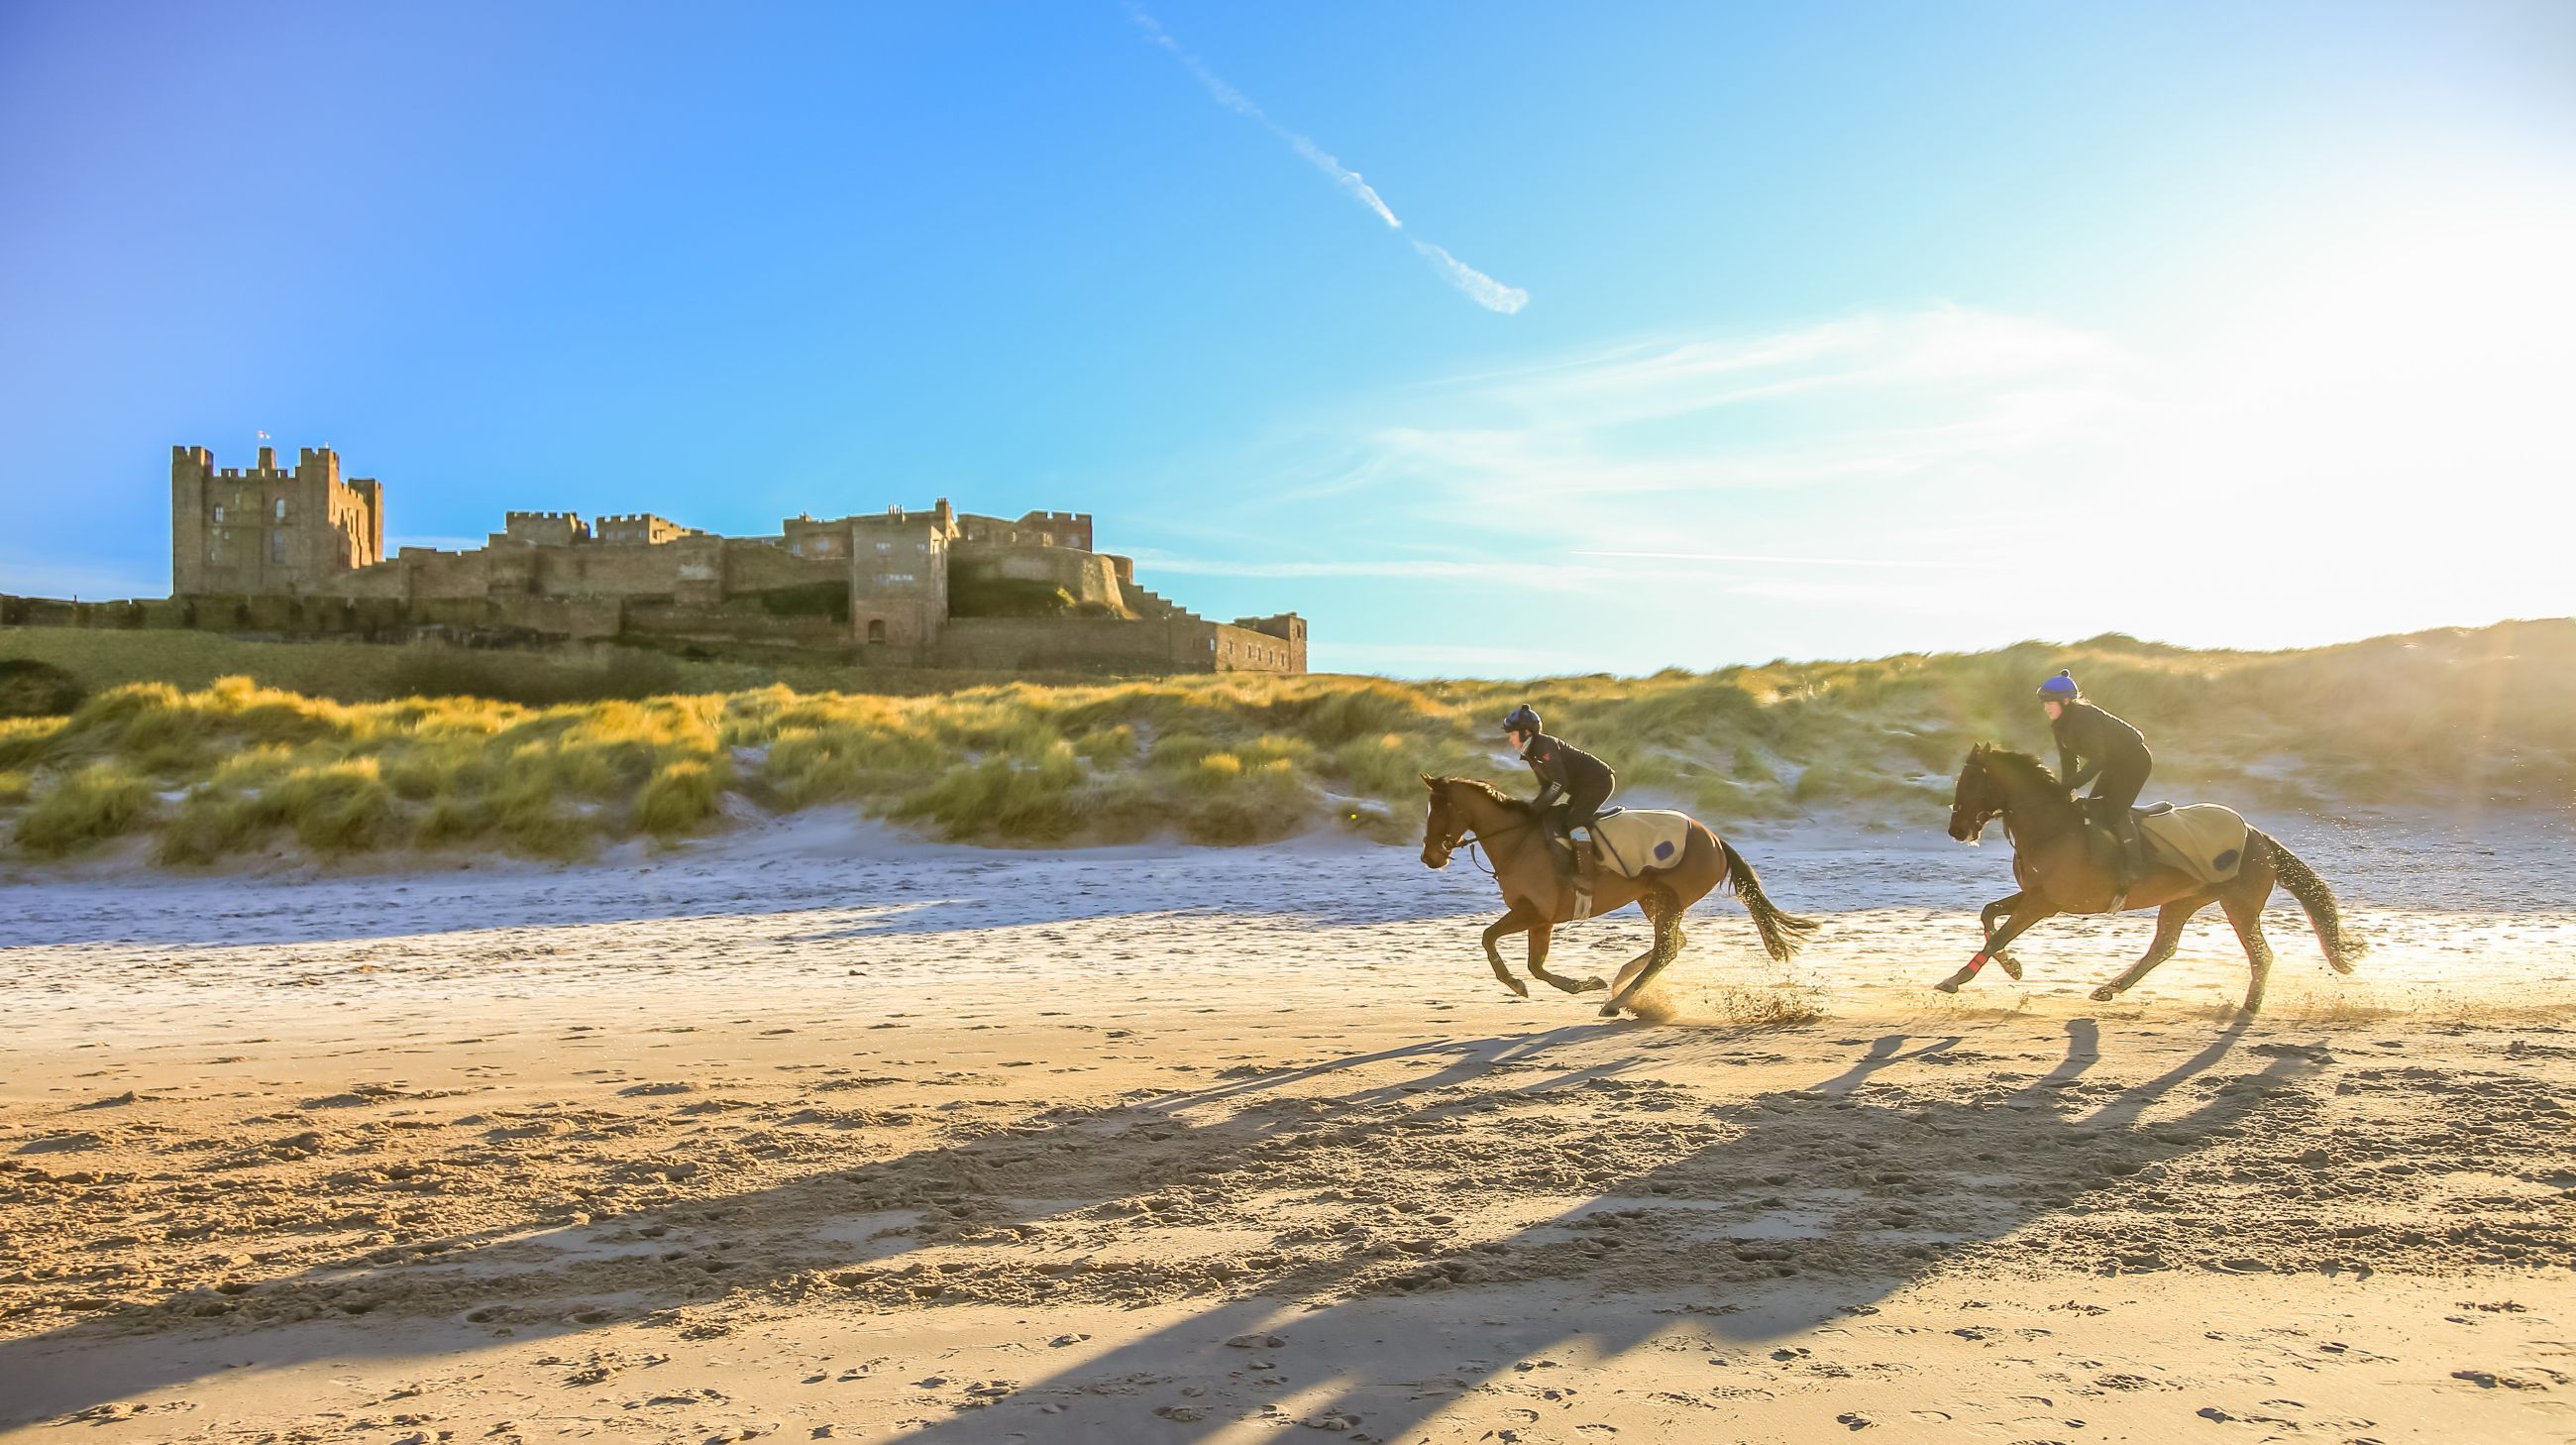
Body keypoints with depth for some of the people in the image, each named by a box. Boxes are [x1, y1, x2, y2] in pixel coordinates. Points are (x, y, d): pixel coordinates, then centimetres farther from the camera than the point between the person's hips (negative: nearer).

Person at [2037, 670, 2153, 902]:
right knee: (2093, 809, 7)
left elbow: (2097, 760, -29)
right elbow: (2068, 761, 4)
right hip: (2114, 763, 10)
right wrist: (2065, 791, -5)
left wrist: (2071, 785, -30)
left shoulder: (2085, 718, -29)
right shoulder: (2059, 725, -1)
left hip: (2135, 760, -10)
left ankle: (2135, 867, -16)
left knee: (2115, 810, -19)